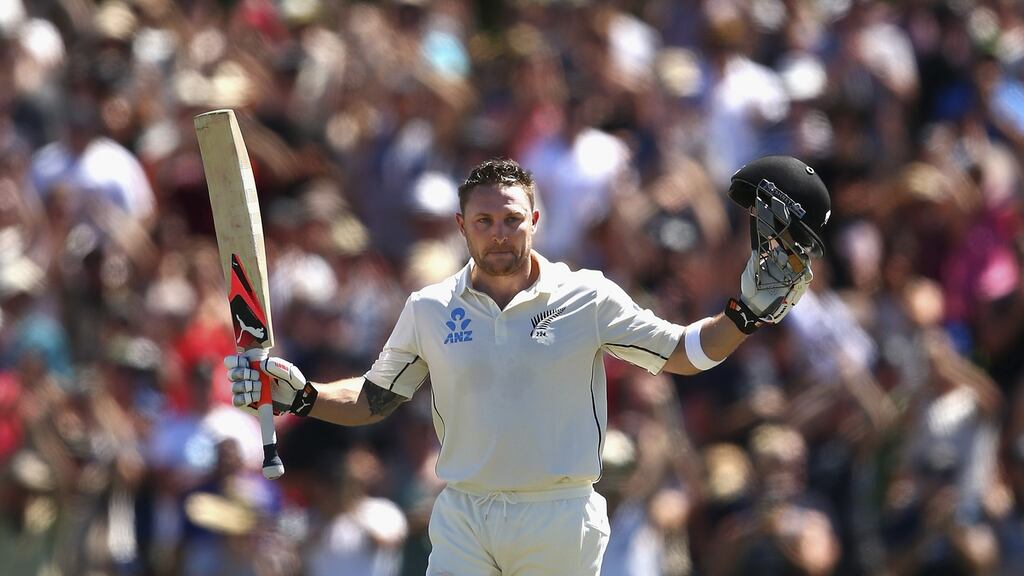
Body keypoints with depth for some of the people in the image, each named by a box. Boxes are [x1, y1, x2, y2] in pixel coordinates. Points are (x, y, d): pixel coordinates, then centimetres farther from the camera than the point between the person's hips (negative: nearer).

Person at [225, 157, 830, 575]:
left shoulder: (589, 300, 0)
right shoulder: (429, 311, 5)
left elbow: (684, 353, 4)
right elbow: (373, 400, 14)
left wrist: (749, 313, -12)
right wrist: (299, 394, -2)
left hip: (562, 525, -1)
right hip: (463, 521, 1)